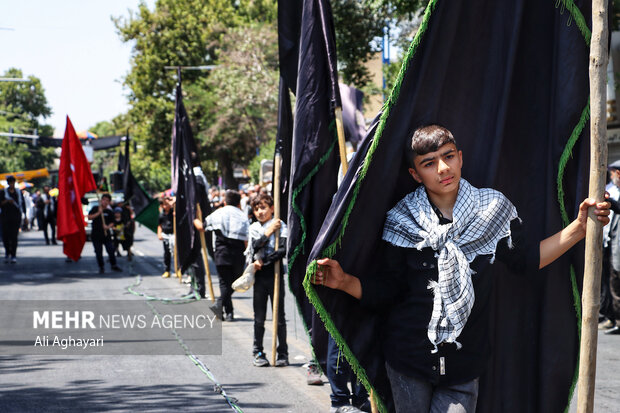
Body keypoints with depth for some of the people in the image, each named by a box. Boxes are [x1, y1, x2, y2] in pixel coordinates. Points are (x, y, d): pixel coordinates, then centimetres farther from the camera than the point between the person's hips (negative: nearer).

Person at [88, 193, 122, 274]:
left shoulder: (110, 212, 6)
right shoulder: (95, 209, 5)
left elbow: (112, 223, 7)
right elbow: (89, 217, -6)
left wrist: (108, 226, -14)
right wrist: (98, 213, -14)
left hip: (106, 234, 1)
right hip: (96, 234, -1)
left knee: (111, 250, -1)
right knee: (98, 252, 2)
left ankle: (114, 265, 14)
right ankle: (101, 267, 15)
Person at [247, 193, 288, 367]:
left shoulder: (281, 226, -1)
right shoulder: (254, 228, 10)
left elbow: (283, 250, -13)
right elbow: (254, 247, -6)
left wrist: (263, 262, -13)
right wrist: (268, 232, -12)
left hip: (275, 273, -3)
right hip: (259, 275, 3)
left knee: (279, 317, 1)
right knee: (259, 318, 4)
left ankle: (282, 353, 8)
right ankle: (258, 353, 13)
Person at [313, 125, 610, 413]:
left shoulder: (491, 208, 0)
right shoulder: (402, 220, -3)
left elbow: (524, 260, 6)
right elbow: (386, 291, -2)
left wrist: (579, 228, -2)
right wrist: (345, 282, -19)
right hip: (407, 358, 0)